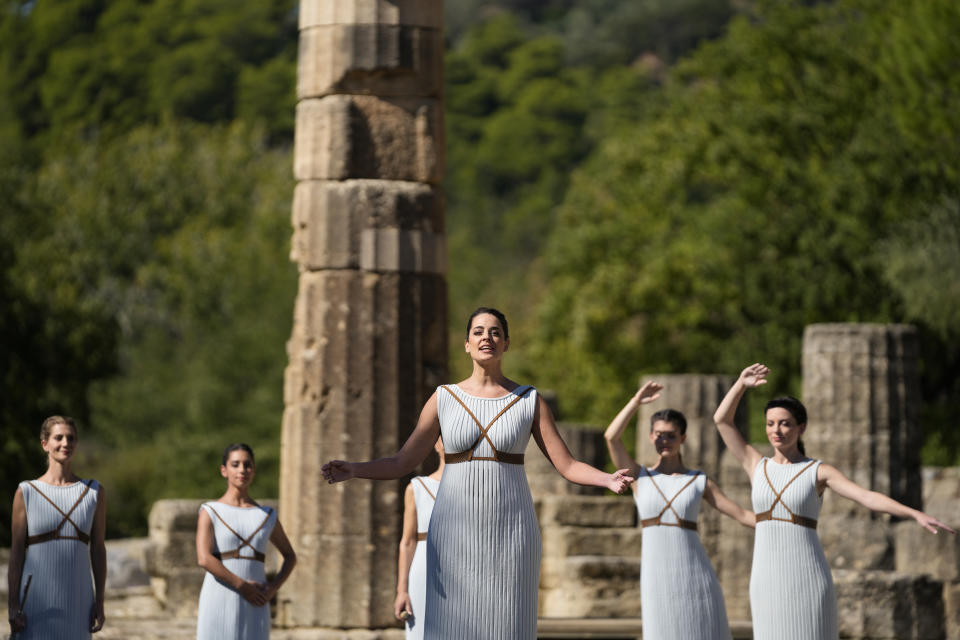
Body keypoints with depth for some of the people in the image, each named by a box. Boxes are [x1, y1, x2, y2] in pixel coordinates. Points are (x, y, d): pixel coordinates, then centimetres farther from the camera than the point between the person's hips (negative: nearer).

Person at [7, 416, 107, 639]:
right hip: (37, 601, -2)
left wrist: (100, 602, 4)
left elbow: (98, 550, 9)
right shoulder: (27, 492, 2)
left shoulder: (94, 493, 7)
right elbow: (16, 552, 1)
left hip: (77, 602, 2)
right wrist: (12, 605, -5)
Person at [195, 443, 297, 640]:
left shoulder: (267, 516, 12)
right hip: (219, 604, -3)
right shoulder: (210, 512, 1)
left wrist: (274, 587, 3)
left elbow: (290, 556, 23)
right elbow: (204, 559, -13)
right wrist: (243, 586, -16)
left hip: (254, 608, 3)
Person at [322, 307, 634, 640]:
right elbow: (401, 463, 3)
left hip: (511, 536, 0)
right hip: (456, 535, 0)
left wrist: (608, 480, -22)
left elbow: (568, 466, 0)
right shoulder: (444, 398, 6)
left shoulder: (530, 400, 5)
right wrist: (353, 470, -17)